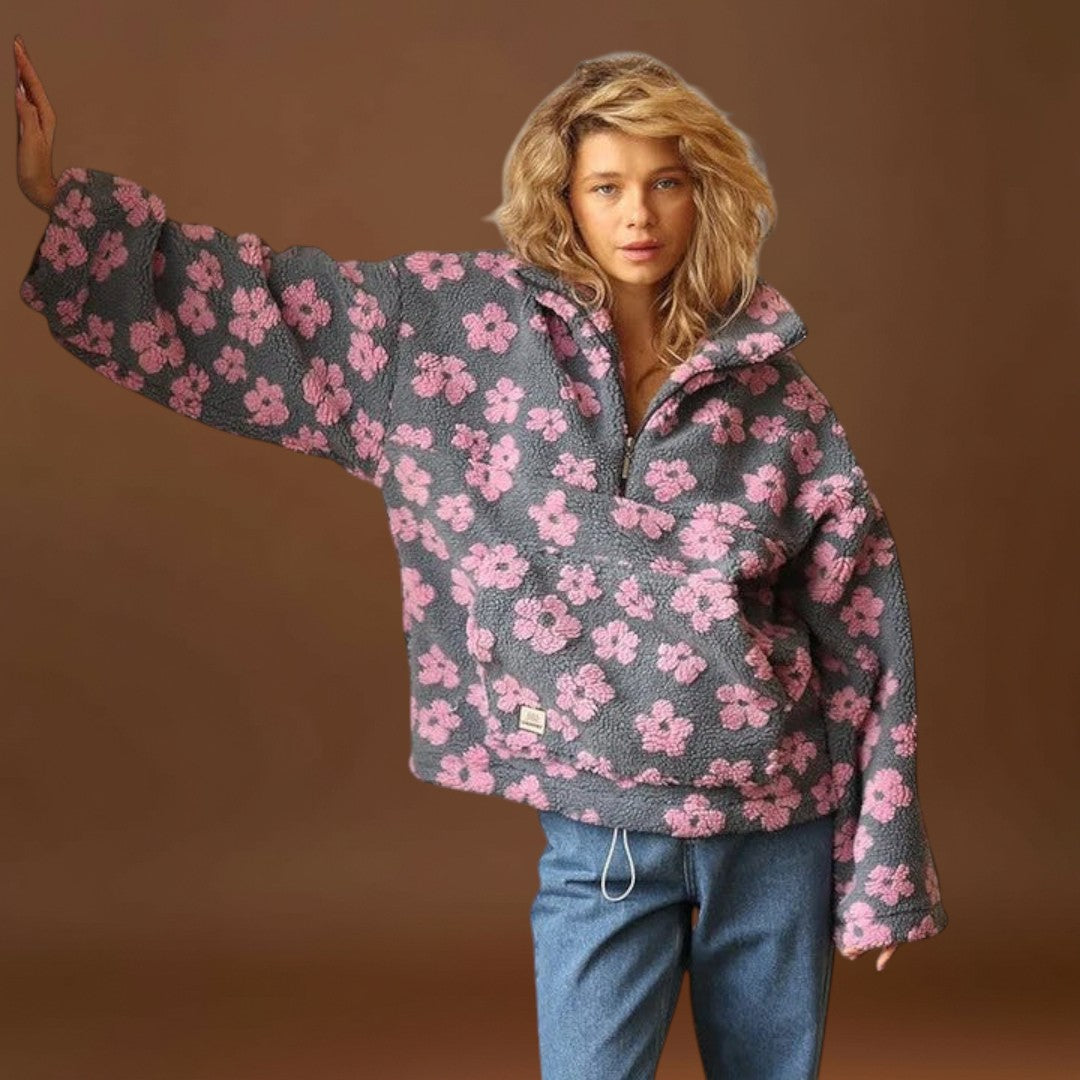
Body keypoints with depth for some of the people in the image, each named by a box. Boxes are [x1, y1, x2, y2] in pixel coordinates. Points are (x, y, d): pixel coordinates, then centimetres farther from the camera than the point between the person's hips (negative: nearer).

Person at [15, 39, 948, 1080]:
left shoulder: (767, 380, 0)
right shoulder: (468, 324, -1)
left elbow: (859, 618, 1)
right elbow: (250, 308, 0)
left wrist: (883, 863, 1)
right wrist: (56, 199, -5)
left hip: (778, 827, 1)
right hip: (604, 830, -1)